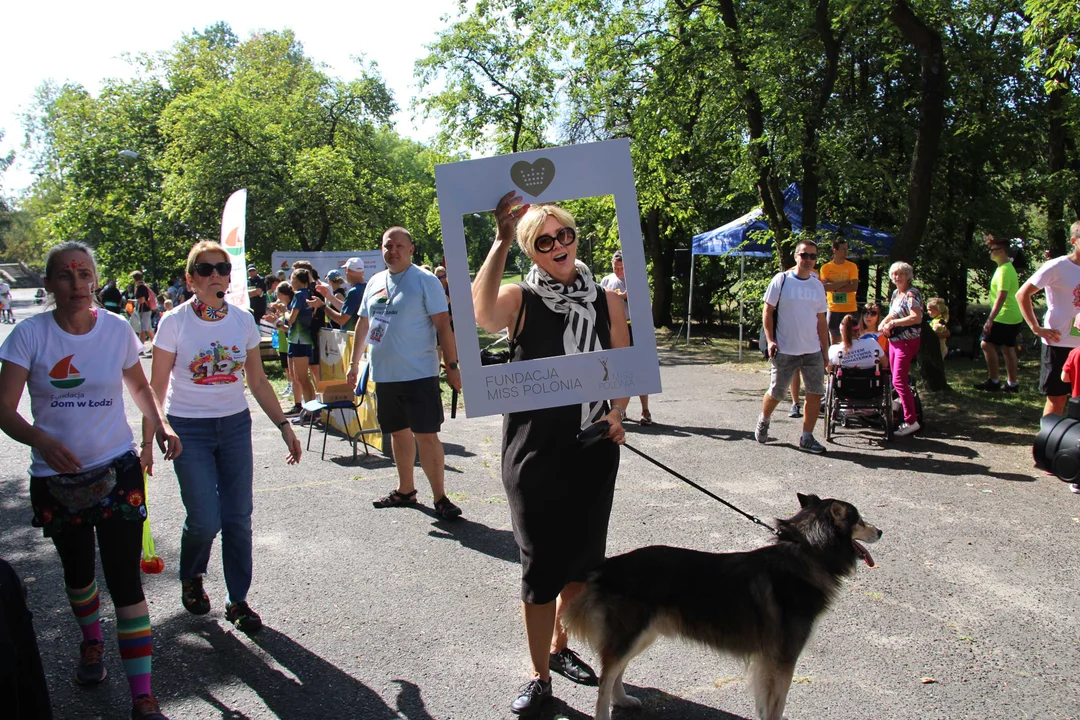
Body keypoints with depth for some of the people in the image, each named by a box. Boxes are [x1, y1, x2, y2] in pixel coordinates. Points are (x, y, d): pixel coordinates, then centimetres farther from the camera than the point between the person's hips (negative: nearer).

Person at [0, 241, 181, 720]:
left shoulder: (117, 329, -4)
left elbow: (137, 384, 13)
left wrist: (160, 425, -5)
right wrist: (40, 439, -32)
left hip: (117, 469, -1)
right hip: (56, 477, 1)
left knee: (125, 580, -5)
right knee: (77, 571, 20)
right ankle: (92, 643, 50)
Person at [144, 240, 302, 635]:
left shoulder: (243, 320, 2)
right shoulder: (175, 322, -7)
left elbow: (258, 382, 9)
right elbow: (156, 388, -4)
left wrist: (283, 425, 5)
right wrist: (147, 442, -7)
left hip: (235, 426, 3)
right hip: (188, 429, -3)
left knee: (238, 518, 3)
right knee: (205, 520, -6)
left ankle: (238, 601, 19)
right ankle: (191, 579, 27)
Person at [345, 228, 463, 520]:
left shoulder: (425, 281, -7)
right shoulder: (374, 282, 12)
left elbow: (443, 326, -11)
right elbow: (363, 324, 20)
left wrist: (452, 366, -15)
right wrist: (354, 362, 20)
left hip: (419, 374, -6)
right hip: (384, 375, 6)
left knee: (426, 435, -6)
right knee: (399, 432, 16)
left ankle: (440, 497, 2)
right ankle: (405, 490, 29)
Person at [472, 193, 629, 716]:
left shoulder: (606, 301, 3)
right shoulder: (520, 300, -7)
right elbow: (482, 313, -31)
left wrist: (617, 413, -7)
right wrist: (501, 241, -33)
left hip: (593, 448, 4)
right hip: (534, 452, -4)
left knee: (583, 555, 17)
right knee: (541, 562, 3)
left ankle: (560, 647, 41)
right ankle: (539, 677, 22)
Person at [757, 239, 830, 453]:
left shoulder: (818, 285, 9)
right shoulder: (781, 280, -4)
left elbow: (821, 321, 14)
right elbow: (767, 311, -3)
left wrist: (825, 351, 12)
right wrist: (770, 340, -12)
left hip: (813, 351, 4)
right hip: (785, 351, -4)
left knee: (815, 394, -1)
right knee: (775, 393, 5)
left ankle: (807, 438, 10)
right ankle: (763, 421, 34)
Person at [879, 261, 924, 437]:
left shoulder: (912, 294, -14)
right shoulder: (895, 293, 14)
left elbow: (916, 317, -27)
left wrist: (893, 323, -20)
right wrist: (884, 322, 3)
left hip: (907, 341, -10)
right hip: (894, 340, 10)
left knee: (899, 380, -13)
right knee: (896, 379, 12)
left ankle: (911, 421, -11)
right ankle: (903, 412, 21)